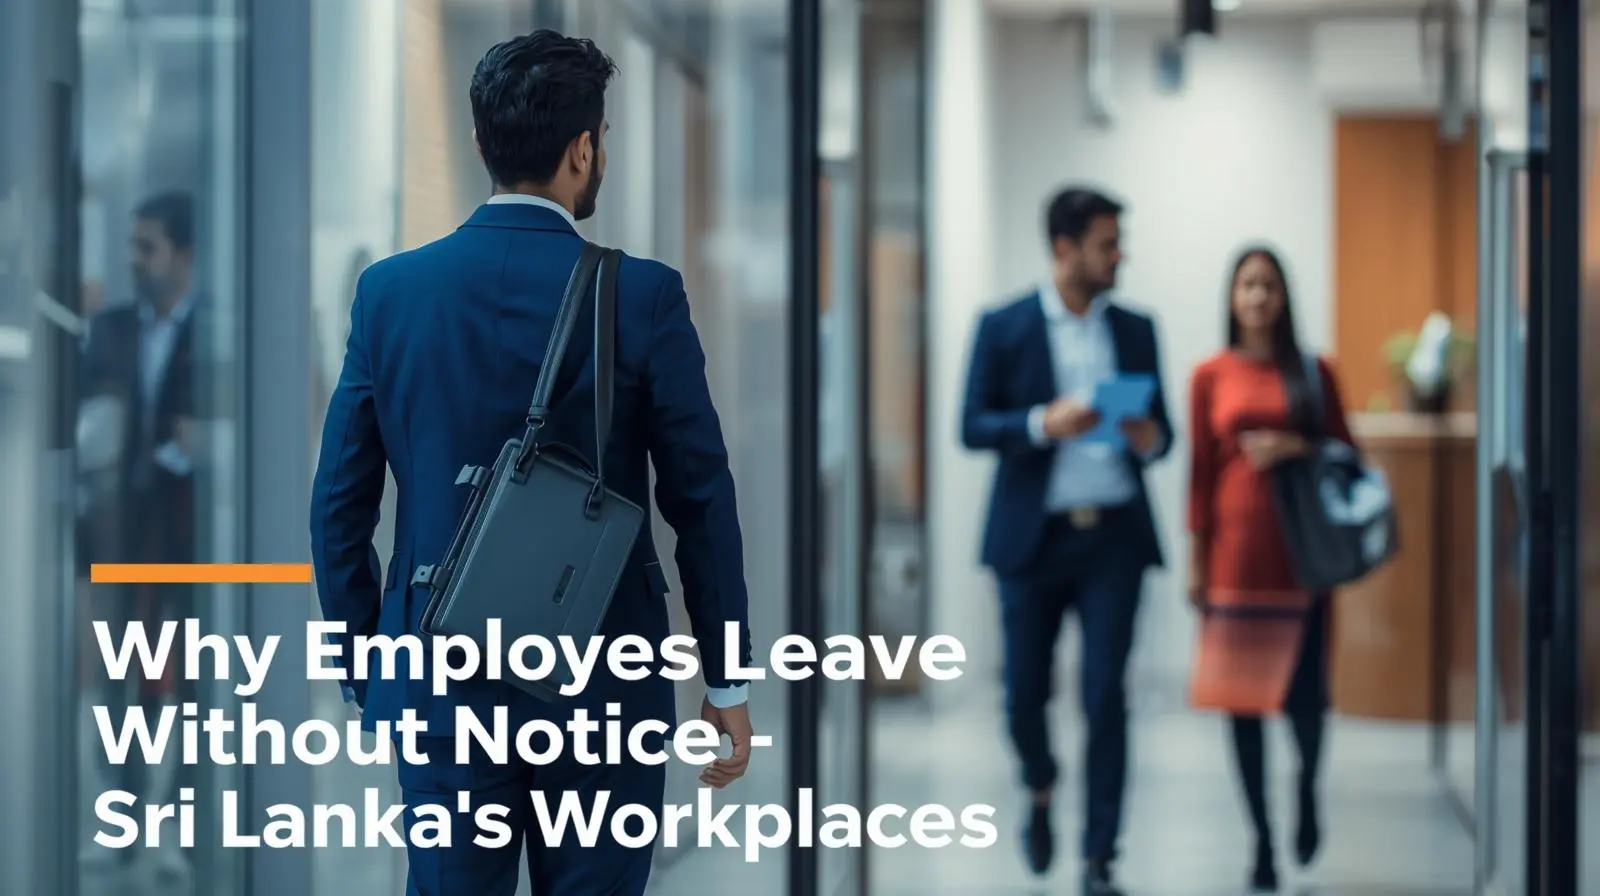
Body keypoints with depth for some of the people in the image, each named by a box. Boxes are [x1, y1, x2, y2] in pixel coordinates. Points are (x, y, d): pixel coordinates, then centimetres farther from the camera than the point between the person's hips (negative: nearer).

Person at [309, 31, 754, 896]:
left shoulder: (389, 291, -1)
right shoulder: (642, 295, -8)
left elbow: (340, 501, 3)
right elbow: (701, 501, -5)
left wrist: (365, 673, 12)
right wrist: (728, 679, 5)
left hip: (442, 690, 2)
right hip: (605, 691, -2)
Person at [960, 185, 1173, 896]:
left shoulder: (1135, 329, 10)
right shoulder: (1004, 328, 1)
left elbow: (1161, 430, 14)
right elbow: (972, 428, -3)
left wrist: (1149, 438, -9)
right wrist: (1042, 424, -20)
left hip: (1114, 536, 1)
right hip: (1034, 536, -1)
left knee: (1105, 694, -5)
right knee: (1025, 689, 3)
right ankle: (1040, 795, 35)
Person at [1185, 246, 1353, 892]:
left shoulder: (1313, 372, 5)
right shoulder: (1211, 375, 4)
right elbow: (1200, 472, 4)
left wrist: (1296, 447, -12)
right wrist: (1195, 560, 1)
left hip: (1302, 551, 0)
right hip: (1237, 551, 0)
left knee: (1304, 692, -6)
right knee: (1242, 697, 1)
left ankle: (1307, 790, 27)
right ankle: (1262, 841, 11)